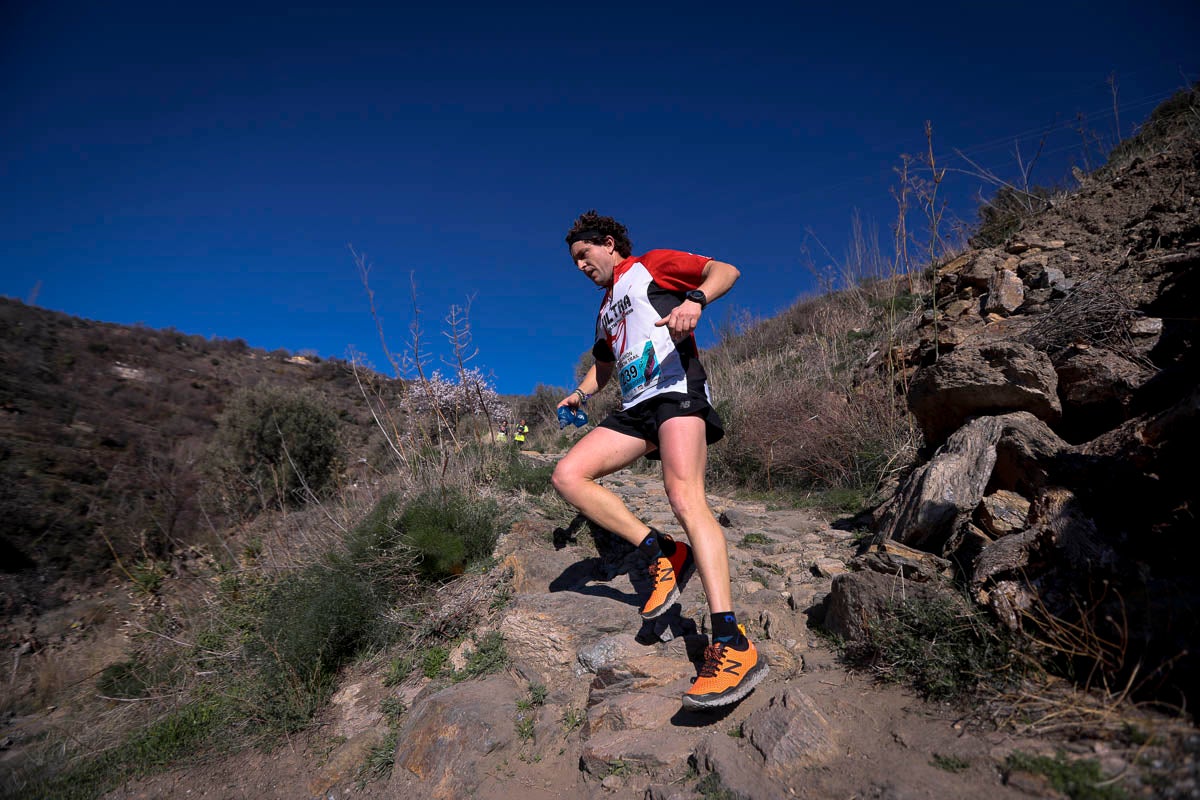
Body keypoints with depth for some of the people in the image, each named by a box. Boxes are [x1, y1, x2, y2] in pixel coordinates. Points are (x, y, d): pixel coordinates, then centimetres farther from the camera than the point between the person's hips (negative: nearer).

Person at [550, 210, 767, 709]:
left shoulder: (650, 266, 12)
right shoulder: (606, 310, 32)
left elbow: (725, 271, 0)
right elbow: (603, 364, 45)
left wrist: (694, 301, -21)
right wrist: (580, 395, 26)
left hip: (675, 390, -8)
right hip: (635, 407, 8)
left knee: (685, 497, -28)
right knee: (568, 475, -11)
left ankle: (733, 646, -34)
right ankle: (661, 553, -8)